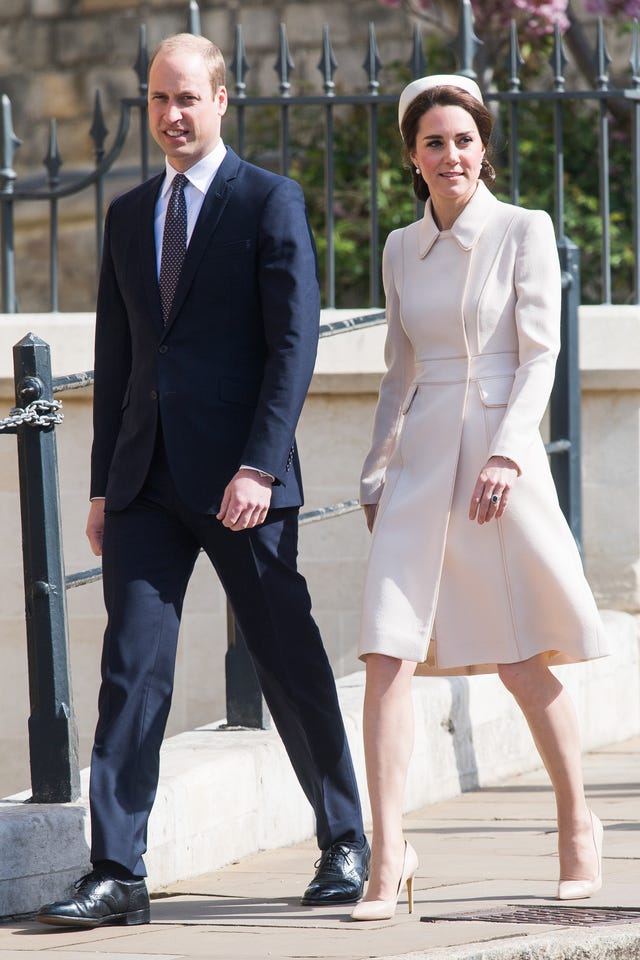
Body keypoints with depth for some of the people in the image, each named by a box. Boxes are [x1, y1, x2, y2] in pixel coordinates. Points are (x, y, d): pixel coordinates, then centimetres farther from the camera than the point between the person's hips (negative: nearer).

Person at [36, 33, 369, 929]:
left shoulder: (271, 202, -2)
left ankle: (346, 843, 21)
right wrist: (104, 484, 12)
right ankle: (117, 875, -7)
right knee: (132, 668, -4)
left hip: (241, 481, -4)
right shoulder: (129, 215, 15)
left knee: (292, 667, 5)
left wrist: (259, 465, -17)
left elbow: (294, 341, -8)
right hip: (147, 480, 5)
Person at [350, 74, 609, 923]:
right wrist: (375, 475, 16)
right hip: (419, 462, 4)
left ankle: (579, 825, 23)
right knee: (387, 654, -11)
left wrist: (507, 453, -18)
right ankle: (389, 854, -14)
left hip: (500, 454, -4)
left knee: (523, 661, 3)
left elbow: (540, 353, -6)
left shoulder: (524, 232, -1)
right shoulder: (402, 251, 13)